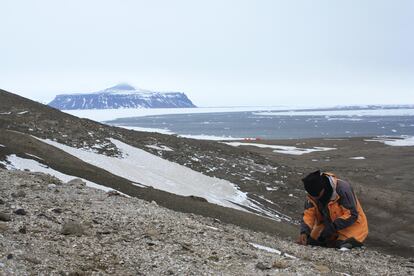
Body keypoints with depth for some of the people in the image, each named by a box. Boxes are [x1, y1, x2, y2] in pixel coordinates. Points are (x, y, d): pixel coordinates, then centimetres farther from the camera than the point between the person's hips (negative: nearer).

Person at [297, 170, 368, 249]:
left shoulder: (342, 188, -28)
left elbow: (352, 215, -26)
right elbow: (309, 214, -10)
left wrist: (332, 227, -31)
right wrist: (304, 232, -28)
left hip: (350, 225, -5)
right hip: (327, 224, 5)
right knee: (311, 241, -8)